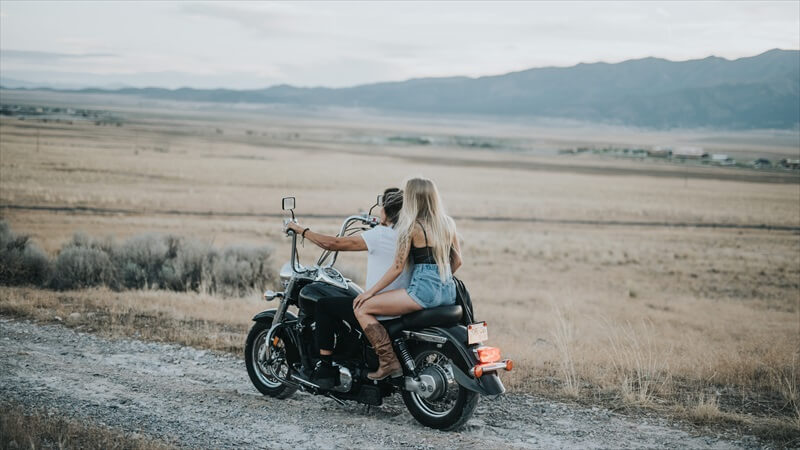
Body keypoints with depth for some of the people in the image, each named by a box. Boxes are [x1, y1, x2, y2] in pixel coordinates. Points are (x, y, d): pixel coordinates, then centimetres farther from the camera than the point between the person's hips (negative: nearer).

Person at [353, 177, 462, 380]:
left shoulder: (412, 227, -8)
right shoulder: (448, 224, 10)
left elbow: (398, 267, -10)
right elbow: (457, 261, 16)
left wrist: (370, 292, -2)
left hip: (422, 290, -8)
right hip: (449, 293, 9)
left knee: (362, 308, -4)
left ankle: (389, 362, -12)